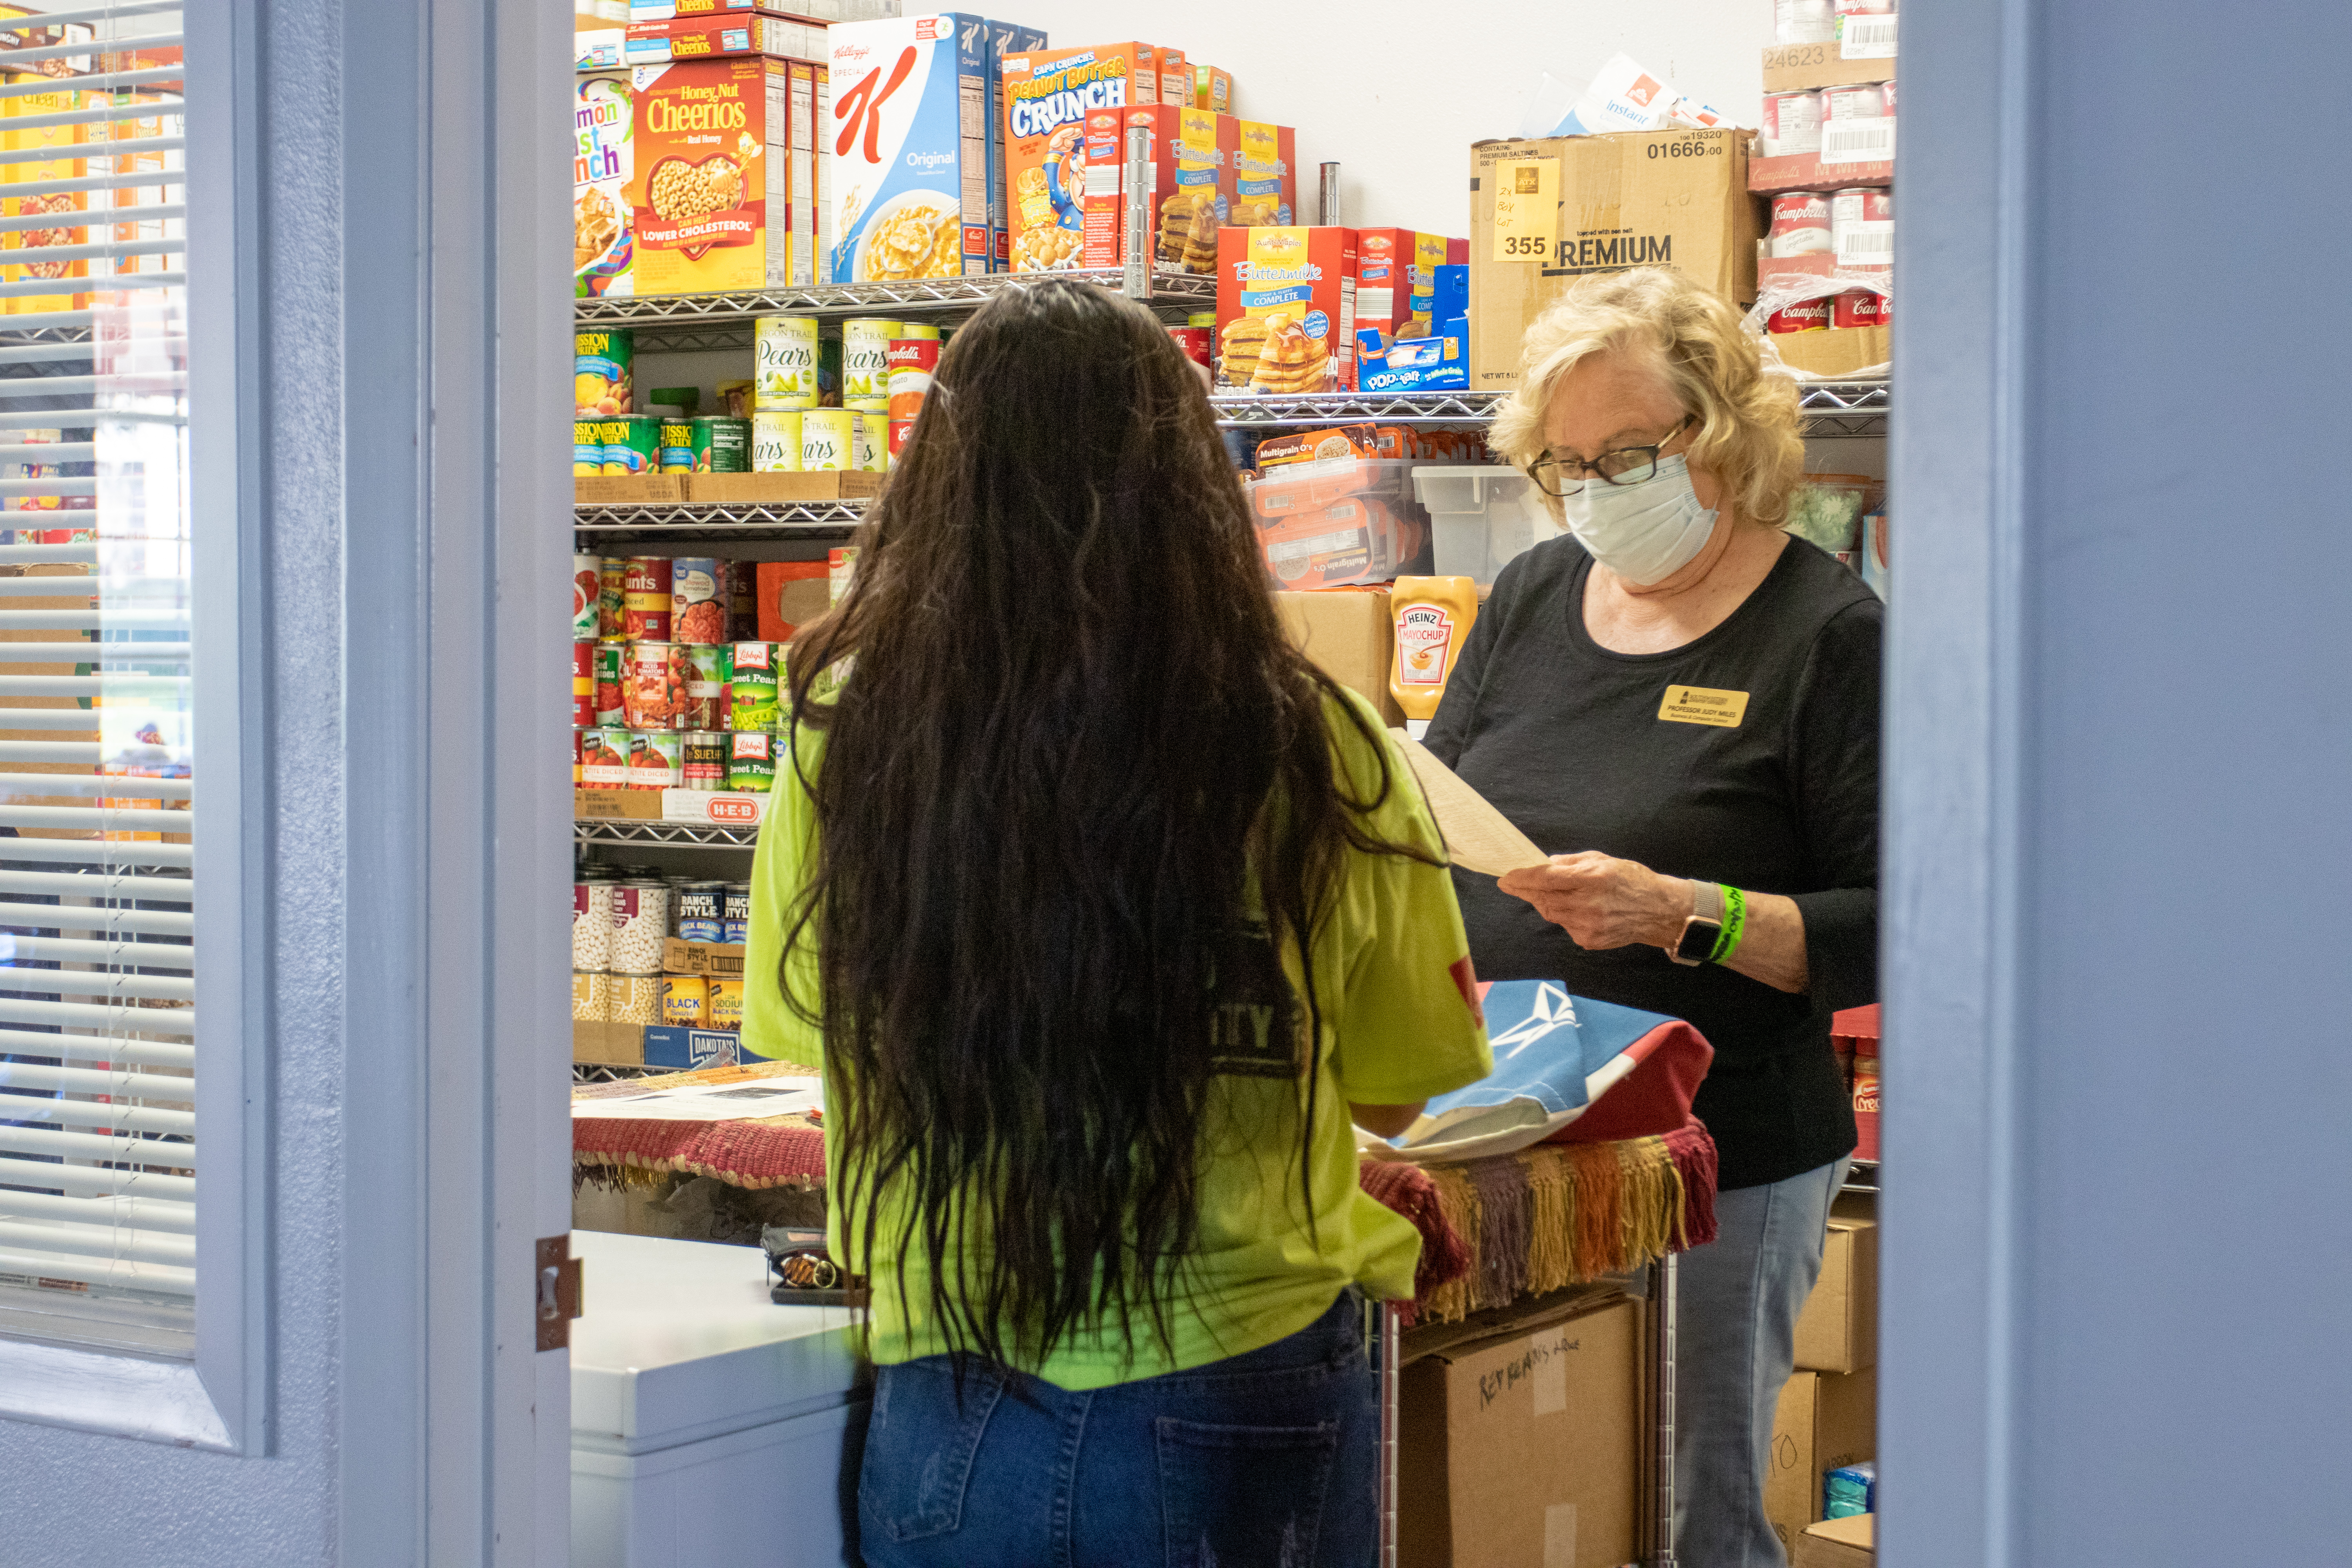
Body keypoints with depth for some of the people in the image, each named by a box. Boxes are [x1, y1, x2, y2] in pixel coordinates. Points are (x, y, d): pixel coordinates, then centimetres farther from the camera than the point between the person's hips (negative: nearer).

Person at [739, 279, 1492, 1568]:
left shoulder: (843, 743, -11)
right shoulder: (1309, 759, -13)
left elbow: (808, 1042, 5)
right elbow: (1390, 1097, 1)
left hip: (952, 1403, 1)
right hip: (1244, 1401, -1)